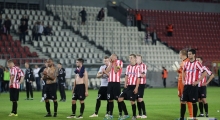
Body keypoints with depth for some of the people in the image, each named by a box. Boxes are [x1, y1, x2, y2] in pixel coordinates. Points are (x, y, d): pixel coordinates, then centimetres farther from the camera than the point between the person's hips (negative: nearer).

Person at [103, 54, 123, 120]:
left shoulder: (119, 62, -4)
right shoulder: (110, 63, 15)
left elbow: (116, 71, -15)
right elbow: (107, 71, 1)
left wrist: (114, 62, -10)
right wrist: (111, 63, -3)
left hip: (116, 83, -6)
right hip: (110, 82, 6)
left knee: (118, 99, -5)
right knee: (110, 99, 5)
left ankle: (120, 114, 0)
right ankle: (110, 115, 9)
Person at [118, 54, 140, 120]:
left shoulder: (137, 67, -9)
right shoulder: (128, 67, 12)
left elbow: (138, 78, -11)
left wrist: (136, 88, -15)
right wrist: (125, 83, 3)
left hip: (133, 86, -7)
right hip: (128, 86, 7)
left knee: (132, 101, -5)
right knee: (120, 98, 2)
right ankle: (126, 114, 12)